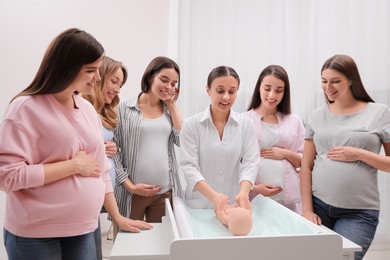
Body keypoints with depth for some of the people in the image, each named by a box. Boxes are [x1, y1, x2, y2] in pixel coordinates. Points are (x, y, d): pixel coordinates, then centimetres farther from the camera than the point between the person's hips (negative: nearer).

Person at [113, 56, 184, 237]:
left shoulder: (170, 110, 10)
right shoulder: (124, 108, -3)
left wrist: (172, 105, -1)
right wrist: (130, 186, -10)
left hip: (165, 192, 4)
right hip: (131, 193, -3)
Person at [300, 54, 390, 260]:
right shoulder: (317, 116, 4)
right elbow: (306, 167, 4)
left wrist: (359, 154, -13)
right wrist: (307, 210, 0)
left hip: (359, 212, -2)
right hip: (319, 205, 2)